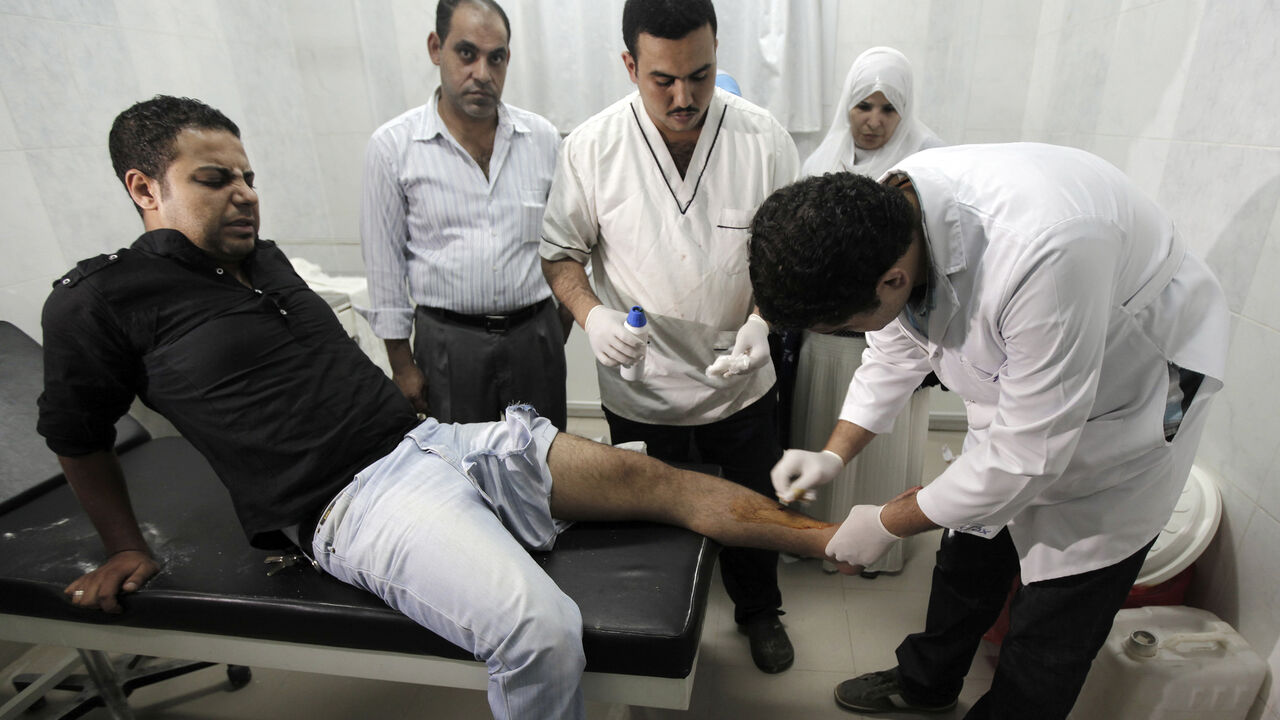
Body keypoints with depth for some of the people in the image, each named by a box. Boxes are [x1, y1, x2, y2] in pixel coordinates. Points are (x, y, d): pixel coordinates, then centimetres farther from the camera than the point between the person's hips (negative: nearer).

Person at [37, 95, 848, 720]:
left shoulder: (265, 258, 18)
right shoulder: (100, 301, 0)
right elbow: (76, 434, 13)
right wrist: (126, 548, 17)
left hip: (434, 438, 7)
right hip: (356, 498, -6)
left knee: (650, 476, -5)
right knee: (542, 629, -31)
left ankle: (837, 539, 7)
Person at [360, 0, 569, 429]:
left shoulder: (543, 138, 2)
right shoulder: (392, 146, -4)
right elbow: (385, 268, 0)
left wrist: (559, 340, 10)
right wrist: (401, 364, 1)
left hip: (535, 332, 2)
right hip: (448, 342, -1)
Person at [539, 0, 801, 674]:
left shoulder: (764, 138, -10)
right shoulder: (591, 146, -12)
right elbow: (559, 252, -2)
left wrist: (763, 318, -18)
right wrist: (592, 314, -21)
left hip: (741, 382, 1)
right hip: (640, 388, 0)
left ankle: (759, 611, 52)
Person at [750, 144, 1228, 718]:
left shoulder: (1042, 250, -43)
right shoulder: (881, 212, -20)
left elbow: (1028, 456, -32)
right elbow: (895, 351, -1)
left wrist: (890, 523, -19)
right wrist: (834, 454, -8)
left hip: (1123, 403, -6)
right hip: (1011, 396, 7)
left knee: (1046, 650, 3)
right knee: (968, 558, 22)